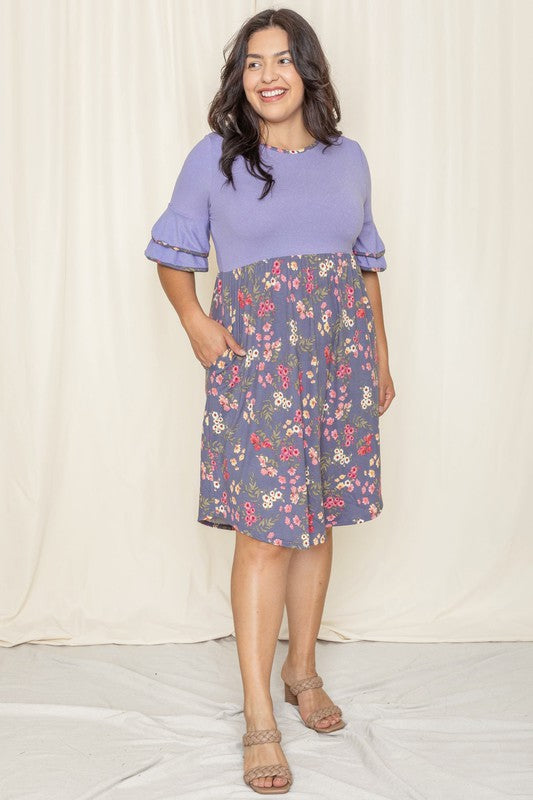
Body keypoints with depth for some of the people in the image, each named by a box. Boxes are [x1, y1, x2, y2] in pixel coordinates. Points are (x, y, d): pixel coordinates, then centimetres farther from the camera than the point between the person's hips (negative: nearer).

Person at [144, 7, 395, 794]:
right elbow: (172, 255, 8)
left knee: (318, 520, 11)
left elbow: (367, 264, 16)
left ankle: (302, 669, 30)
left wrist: (381, 358, 14)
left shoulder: (348, 158, 11)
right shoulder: (214, 158, 2)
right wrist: (194, 322, -8)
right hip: (256, 359, -3)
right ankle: (259, 721, 1)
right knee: (266, 531, -8)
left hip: (340, 356, 4)